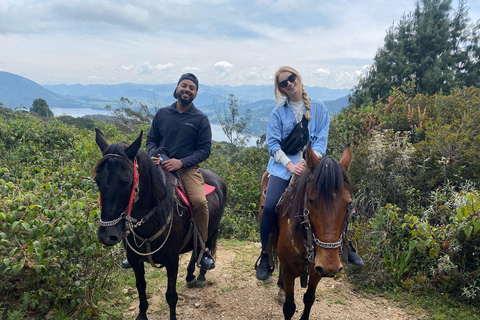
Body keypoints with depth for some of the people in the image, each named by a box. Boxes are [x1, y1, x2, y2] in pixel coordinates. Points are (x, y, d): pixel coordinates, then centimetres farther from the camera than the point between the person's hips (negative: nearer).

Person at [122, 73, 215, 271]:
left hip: (187, 169, -2)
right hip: (160, 167, 3)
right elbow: (151, 140, 16)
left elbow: (205, 149, 0)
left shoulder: (200, 119, 4)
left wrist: (181, 162, -14)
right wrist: (153, 155, -8)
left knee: (199, 201, -28)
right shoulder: (162, 114, 12)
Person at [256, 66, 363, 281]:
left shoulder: (319, 110, 9)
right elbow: (273, 143, -1)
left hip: (312, 165, 1)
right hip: (284, 166, -1)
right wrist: (290, 165, -15)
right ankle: (265, 256, 0)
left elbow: (321, 141, 2)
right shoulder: (278, 113, 8)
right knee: (270, 207, -20)